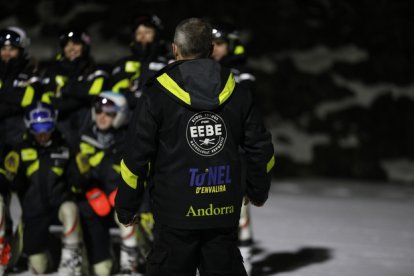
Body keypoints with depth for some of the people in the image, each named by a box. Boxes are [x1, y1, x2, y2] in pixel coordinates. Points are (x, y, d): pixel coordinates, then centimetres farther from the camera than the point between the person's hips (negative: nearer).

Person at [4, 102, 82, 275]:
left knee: (70, 210, -40)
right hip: (33, 212, 1)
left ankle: (71, 257, -29)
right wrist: (11, 173, -9)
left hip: (58, 203, -1)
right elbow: (15, 185, 4)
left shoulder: (63, 148, 4)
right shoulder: (21, 151, 2)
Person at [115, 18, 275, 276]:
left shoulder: (157, 95, -7)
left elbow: (136, 156, -7)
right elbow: (261, 148, 10)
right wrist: (258, 191, 27)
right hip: (225, 213, 3)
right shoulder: (237, 93, 5)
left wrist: (127, 208, 4)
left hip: (176, 216, -3)